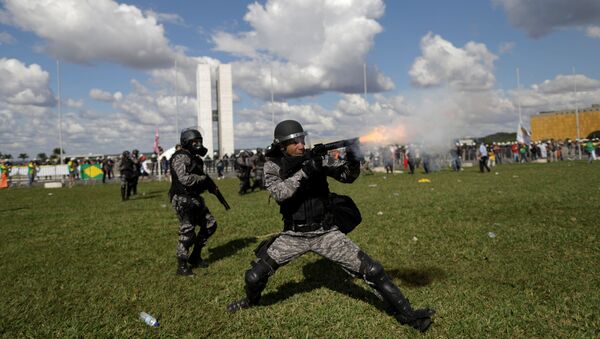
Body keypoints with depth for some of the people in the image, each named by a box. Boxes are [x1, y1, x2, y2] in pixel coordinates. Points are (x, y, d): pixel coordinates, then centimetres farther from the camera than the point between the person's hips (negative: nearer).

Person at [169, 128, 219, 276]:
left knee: (210, 224, 11)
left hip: (194, 199, 10)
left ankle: (195, 257, 22)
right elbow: (185, 179, -25)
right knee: (187, 232, -7)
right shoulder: (180, 157, -14)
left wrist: (209, 184, 5)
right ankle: (182, 266, 6)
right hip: (183, 200, -10)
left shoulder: (194, 158, 16)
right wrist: (204, 178, -15)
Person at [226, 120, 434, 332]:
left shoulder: (316, 157, -4)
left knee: (371, 270, -8)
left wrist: (352, 161, -26)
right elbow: (279, 193, -23)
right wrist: (305, 171, -33)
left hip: (326, 233, 0)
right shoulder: (273, 166, -6)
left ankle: (406, 314, 8)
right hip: (294, 236, 0)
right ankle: (251, 301, 35)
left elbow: (347, 177, -4)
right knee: (254, 276, -1)